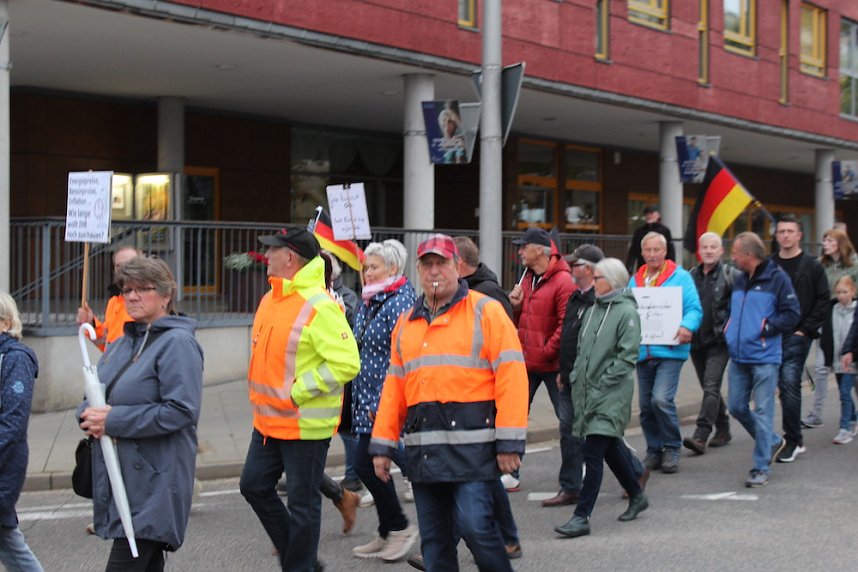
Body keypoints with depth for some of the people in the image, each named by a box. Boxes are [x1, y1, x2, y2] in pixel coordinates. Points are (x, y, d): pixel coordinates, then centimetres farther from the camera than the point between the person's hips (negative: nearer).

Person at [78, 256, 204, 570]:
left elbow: (182, 411, -20)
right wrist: (89, 415, -5)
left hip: (154, 482, -8)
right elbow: (93, 397, 21)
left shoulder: (177, 343, -10)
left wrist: (113, 421, -18)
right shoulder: (119, 345, 15)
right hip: (116, 477, 8)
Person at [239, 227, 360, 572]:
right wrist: (260, 394, 14)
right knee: (254, 485, 16)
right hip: (268, 421, 10)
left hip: (306, 424, -9)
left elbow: (346, 364, -25)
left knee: (302, 503, 2)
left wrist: (297, 392, -22)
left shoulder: (319, 307, -20)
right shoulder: (271, 299, 9)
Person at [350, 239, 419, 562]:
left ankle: (400, 527, 5)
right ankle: (388, 535, 20)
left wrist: (382, 403, -21)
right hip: (367, 399, 9)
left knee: (366, 465, -9)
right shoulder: (369, 302, 14)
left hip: (384, 402, -9)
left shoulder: (400, 304, -14)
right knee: (373, 465, 11)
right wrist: (360, 399, 20)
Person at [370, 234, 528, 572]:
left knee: (475, 525, -12)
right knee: (434, 537, 8)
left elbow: (511, 377, -8)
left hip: (471, 441, -6)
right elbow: (394, 387, 17)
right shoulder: (406, 323, 17)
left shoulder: (486, 312, -1)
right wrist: (382, 445, 11)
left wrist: (510, 442, -13)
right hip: (422, 448, 6)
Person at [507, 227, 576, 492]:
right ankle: (510, 474, 18)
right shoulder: (526, 278, 12)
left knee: (568, 421, 1)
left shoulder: (563, 281, -14)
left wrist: (547, 351, -16)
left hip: (553, 363, -8)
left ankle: (572, 484, 8)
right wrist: (515, 305, 0)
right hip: (526, 362, 8)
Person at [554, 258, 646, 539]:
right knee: (611, 449, 17)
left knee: (593, 453, -10)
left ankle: (581, 516, -9)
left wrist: (601, 386, -16)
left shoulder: (627, 312, -9)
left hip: (612, 394, -8)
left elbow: (627, 356, -14)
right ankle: (637, 496, 34)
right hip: (587, 393, 8)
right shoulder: (592, 309, 14)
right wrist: (576, 376, 8)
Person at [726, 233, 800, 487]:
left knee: (762, 412, -4)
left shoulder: (777, 278, -8)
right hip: (738, 357, 7)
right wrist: (728, 327, 12)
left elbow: (792, 315, -10)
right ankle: (773, 441, 32)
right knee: (736, 407, 10)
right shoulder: (739, 280, 14)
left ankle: (761, 468, 3)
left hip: (764, 358, -7)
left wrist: (765, 327, -13)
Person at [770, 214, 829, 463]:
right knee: (785, 384, 7)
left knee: (789, 382, -13)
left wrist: (806, 329, -8)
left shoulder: (812, 266, 1)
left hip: (797, 335, -4)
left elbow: (823, 300, -1)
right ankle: (795, 439, 19)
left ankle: (792, 441, -6)